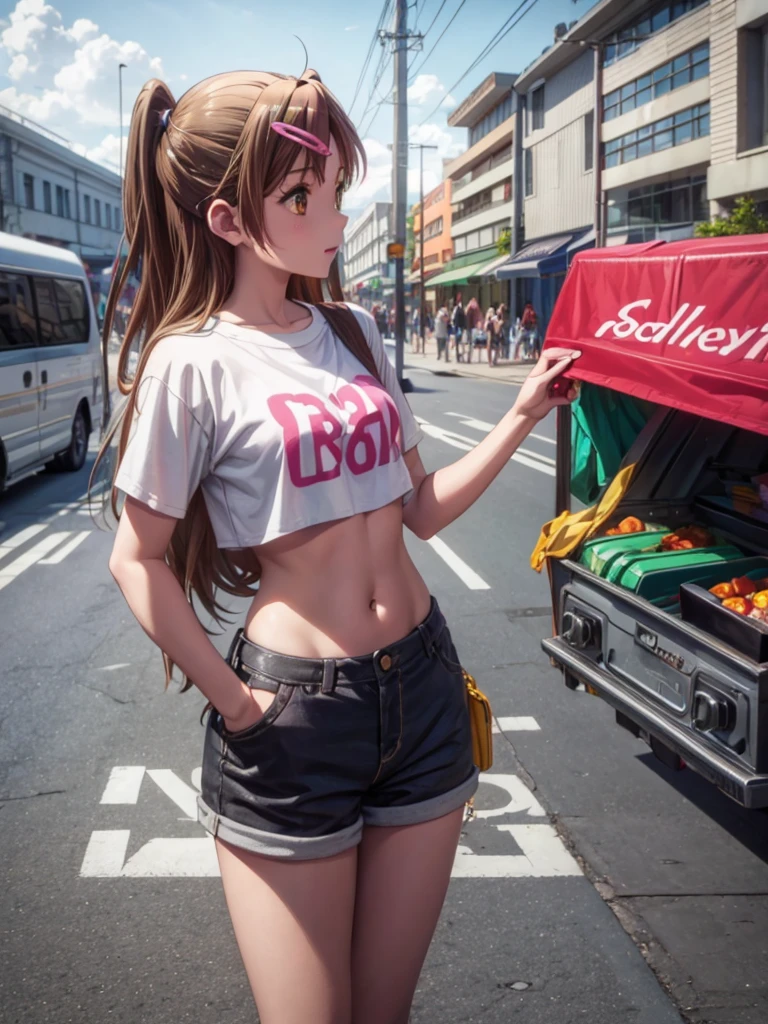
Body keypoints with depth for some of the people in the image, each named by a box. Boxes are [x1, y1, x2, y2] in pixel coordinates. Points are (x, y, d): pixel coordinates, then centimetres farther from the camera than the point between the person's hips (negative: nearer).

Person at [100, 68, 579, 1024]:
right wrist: (235, 704, -10)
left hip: (423, 687, 6)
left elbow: (423, 509, 11)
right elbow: (138, 560, -7)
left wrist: (521, 417, 2)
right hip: (296, 714, -5)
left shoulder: (354, 333, 7)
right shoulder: (195, 363, -12)